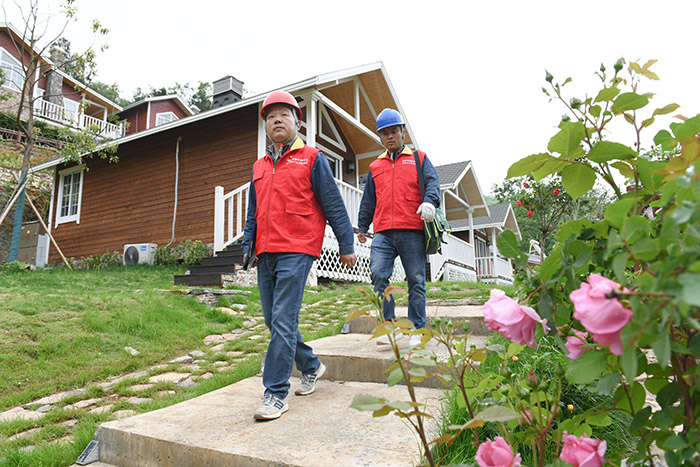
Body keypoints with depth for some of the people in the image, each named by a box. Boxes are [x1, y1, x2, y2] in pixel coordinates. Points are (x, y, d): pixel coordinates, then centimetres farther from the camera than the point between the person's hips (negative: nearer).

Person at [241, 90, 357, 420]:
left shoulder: (312, 159, 4)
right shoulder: (259, 167, 20)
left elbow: (333, 205, 2)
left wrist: (347, 245, -1)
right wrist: (247, 245, 12)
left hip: (297, 250, -6)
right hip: (265, 254, 7)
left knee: (283, 320, -11)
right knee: (273, 320, 10)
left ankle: (276, 393, -2)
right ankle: (311, 366, 31)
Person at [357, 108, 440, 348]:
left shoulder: (418, 158, 14)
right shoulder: (375, 166, 22)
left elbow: (432, 182, 0)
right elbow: (368, 200, 25)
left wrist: (429, 202, -21)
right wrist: (362, 226, 21)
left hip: (412, 231, -2)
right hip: (383, 232, 3)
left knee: (416, 280, 0)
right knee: (378, 274, -14)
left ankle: (417, 330, 10)